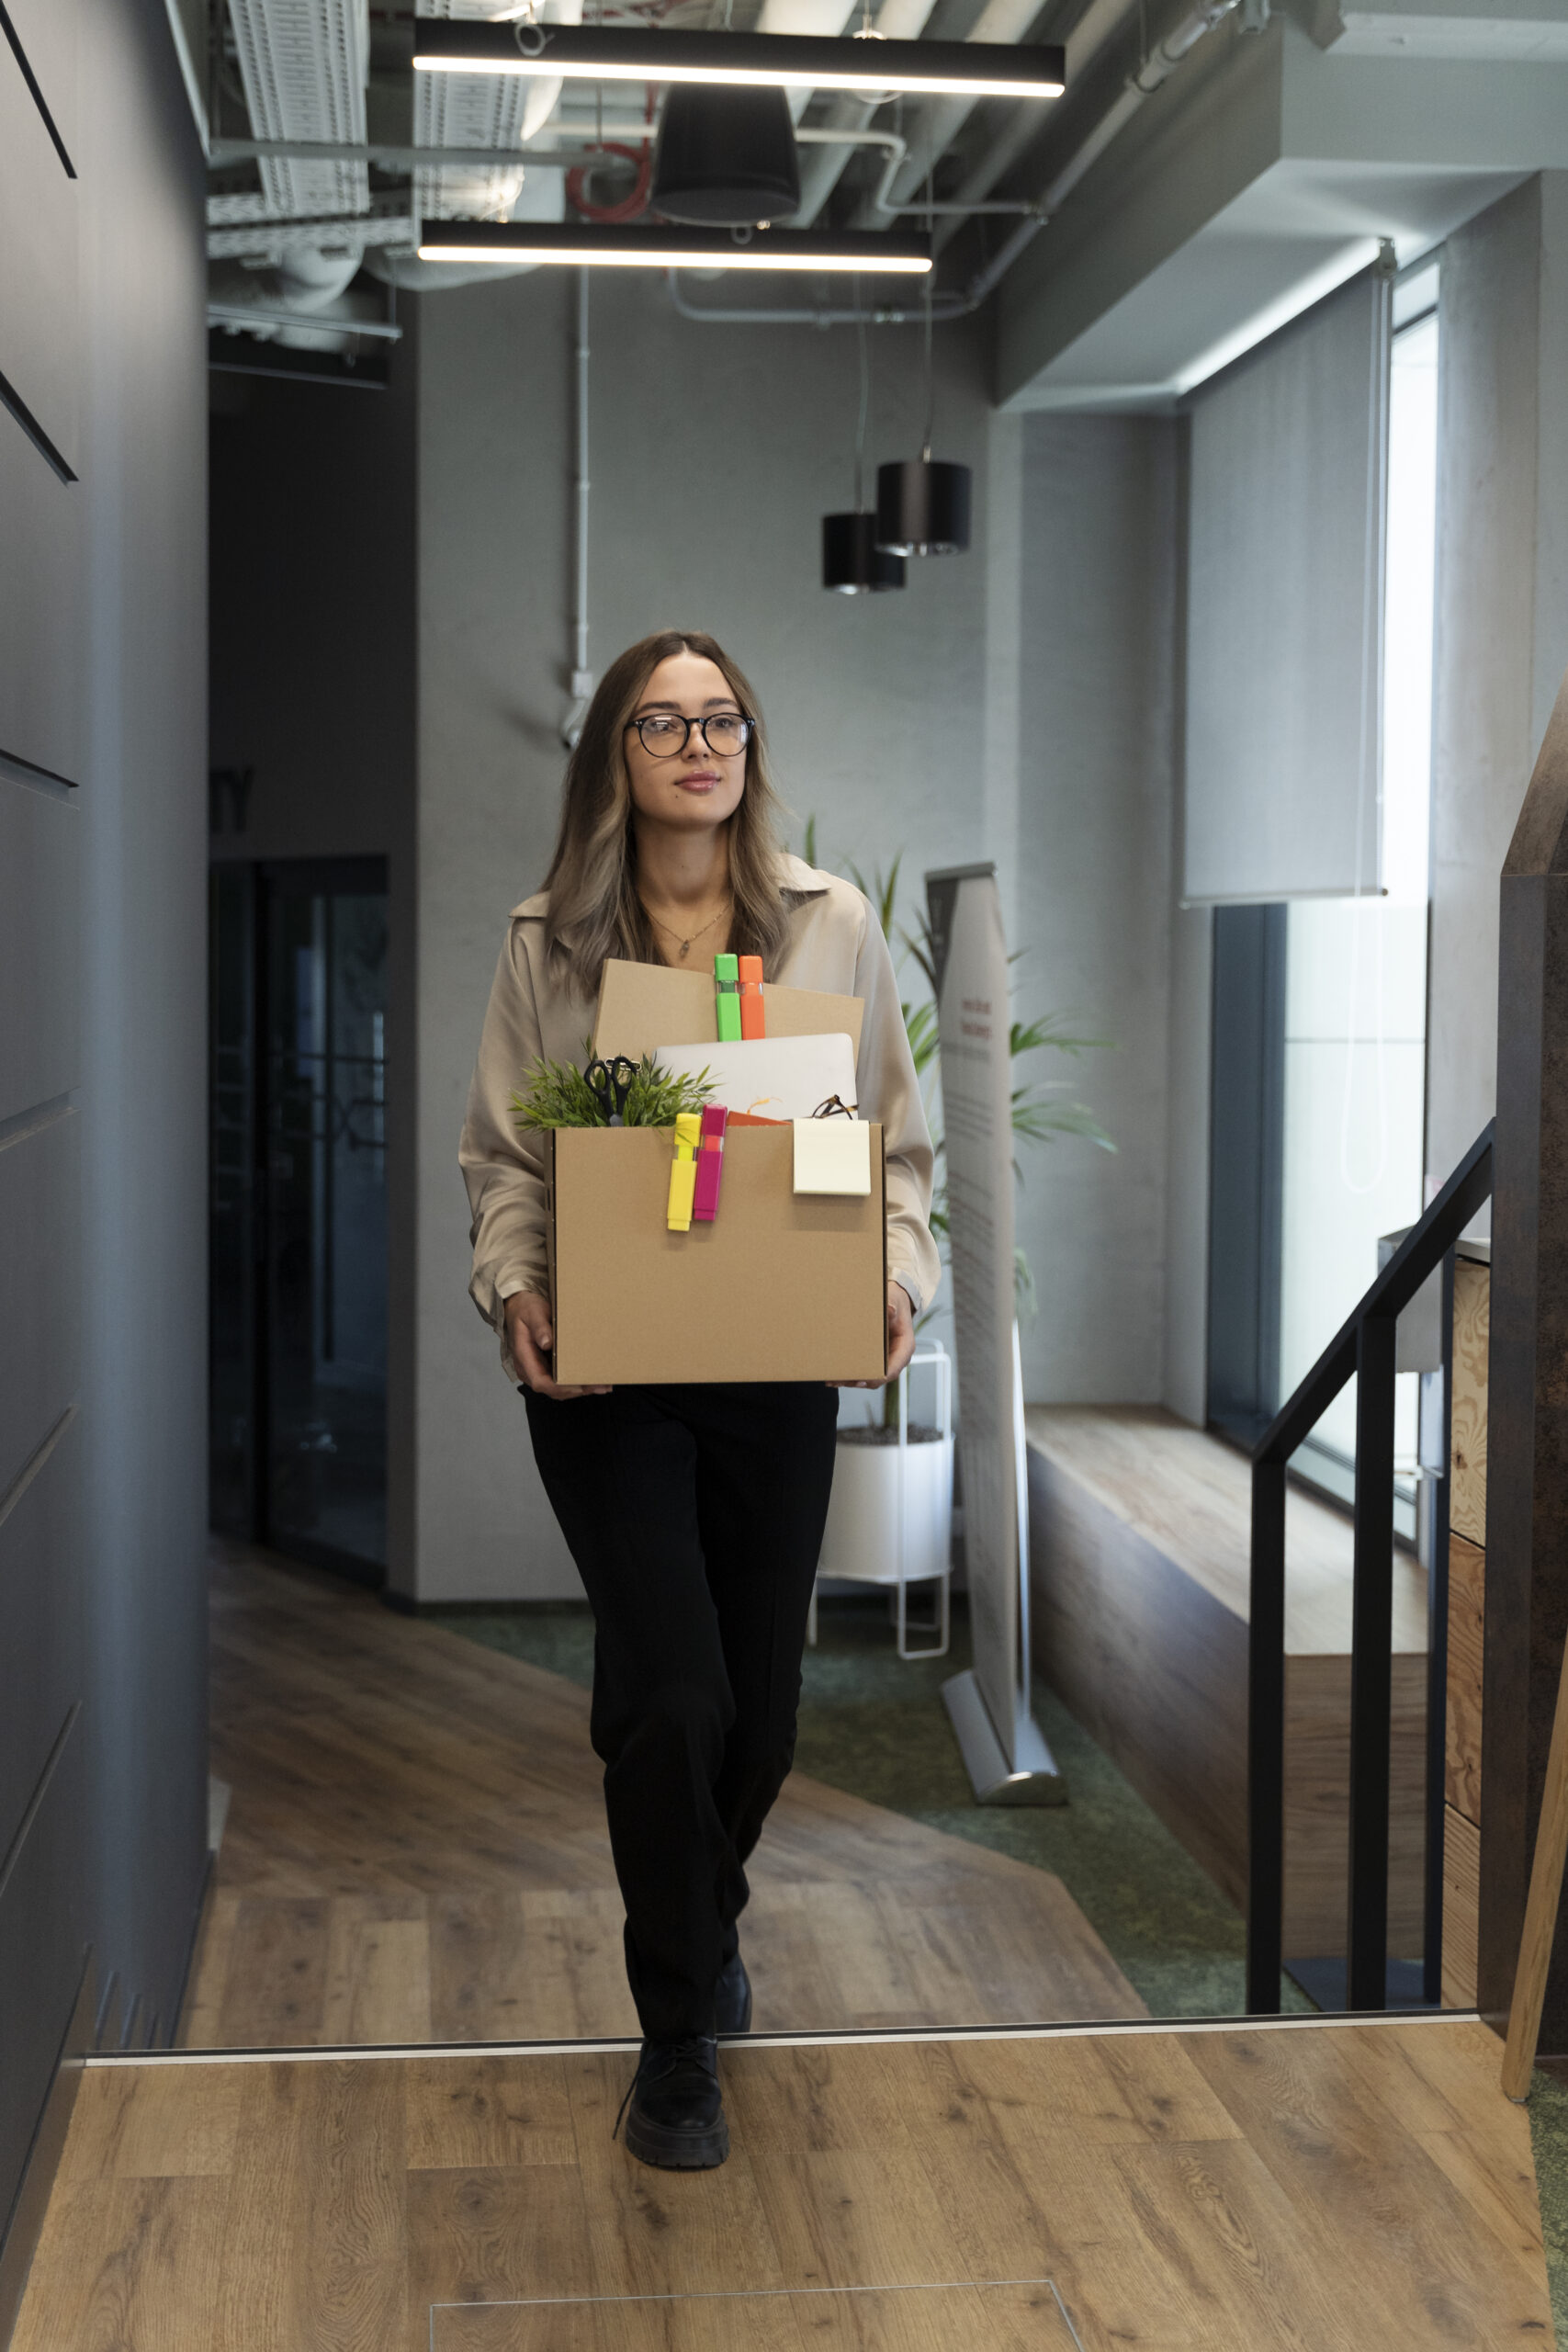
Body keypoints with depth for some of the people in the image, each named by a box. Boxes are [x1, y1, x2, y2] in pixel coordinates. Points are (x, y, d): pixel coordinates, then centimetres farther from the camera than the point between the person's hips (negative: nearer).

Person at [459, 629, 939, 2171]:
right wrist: (515, 1280, -13)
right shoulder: (549, 941, 2)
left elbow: (894, 1138, 8)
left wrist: (898, 1273, -9)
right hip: (604, 1369, -2)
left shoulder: (833, 924, 5)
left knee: (760, 1694, 11)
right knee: (670, 1691, -8)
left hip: (779, 1366, 2)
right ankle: (678, 2037, 10)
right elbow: (499, 1151, 4)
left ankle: (705, 1916, 43)